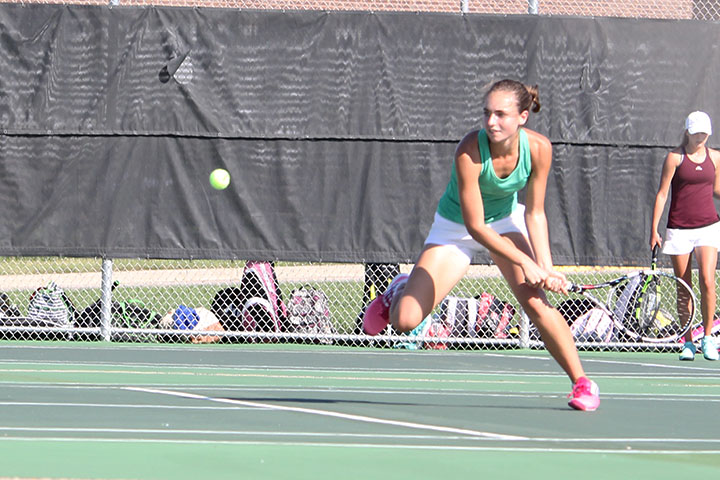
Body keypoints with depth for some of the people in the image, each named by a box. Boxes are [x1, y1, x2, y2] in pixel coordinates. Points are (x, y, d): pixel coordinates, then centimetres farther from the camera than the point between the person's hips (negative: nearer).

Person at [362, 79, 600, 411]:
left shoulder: (539, 149, -23)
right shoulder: (470, 151, -34)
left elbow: (534, 214, -11)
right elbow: (475, 226, -30)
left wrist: (546, 268, -22)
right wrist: (526, 263, -34)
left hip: (506, 221, 2)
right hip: (455, 229, -2)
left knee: (535, 300, -22)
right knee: (405, 321, -13)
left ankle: (582, 382, -6)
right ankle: (400, 292, 25)